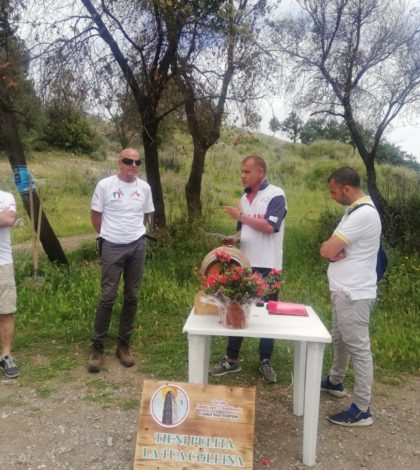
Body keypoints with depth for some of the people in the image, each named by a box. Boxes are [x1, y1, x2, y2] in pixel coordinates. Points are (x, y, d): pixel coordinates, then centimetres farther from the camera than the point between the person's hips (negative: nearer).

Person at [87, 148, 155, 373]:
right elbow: (95, 215, 2)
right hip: (112, 247, -3)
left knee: (131, 297, 9)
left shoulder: (144, 188, 3)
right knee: (107, 298, -1)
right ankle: (97, 347, 12)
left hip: (137, 246, 3)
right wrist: (108, 236, 9)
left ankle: (124, 345, 22)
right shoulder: (105, 185, -7)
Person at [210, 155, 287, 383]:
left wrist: (241, 216, -14)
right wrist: (234, 238, -3)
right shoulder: (245, 197, 13)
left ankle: (265, 362, 21)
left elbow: (269, 227, -21)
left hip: (267, 266, -6)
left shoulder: (276, 195, -8)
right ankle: (232, 359, 22)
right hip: (245, 263, 6)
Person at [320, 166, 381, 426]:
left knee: (359, 349, -2)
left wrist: (331, 247, -2)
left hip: (354, 294, -10)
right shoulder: (355, 210, 11)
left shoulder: (364, 214, -23)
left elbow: (326, 250, -24)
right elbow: (331, 248, 13)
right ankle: (335, 381, 42)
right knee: (340, 339, 23)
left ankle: (362, 410, 8)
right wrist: (335, 249, -9)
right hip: (344, 290, 10)